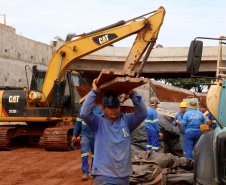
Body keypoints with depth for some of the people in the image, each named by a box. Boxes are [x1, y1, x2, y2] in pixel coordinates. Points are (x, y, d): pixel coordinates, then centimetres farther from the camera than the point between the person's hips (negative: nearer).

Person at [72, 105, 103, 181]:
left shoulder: (99, 110, 0)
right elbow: (78, 122, 7)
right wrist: (74, 135, 7)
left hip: (95, 136, 0)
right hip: (85, 134, 0)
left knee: (95, 154, 9)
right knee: (84, 152, -12)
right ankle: (85, 173, -8)